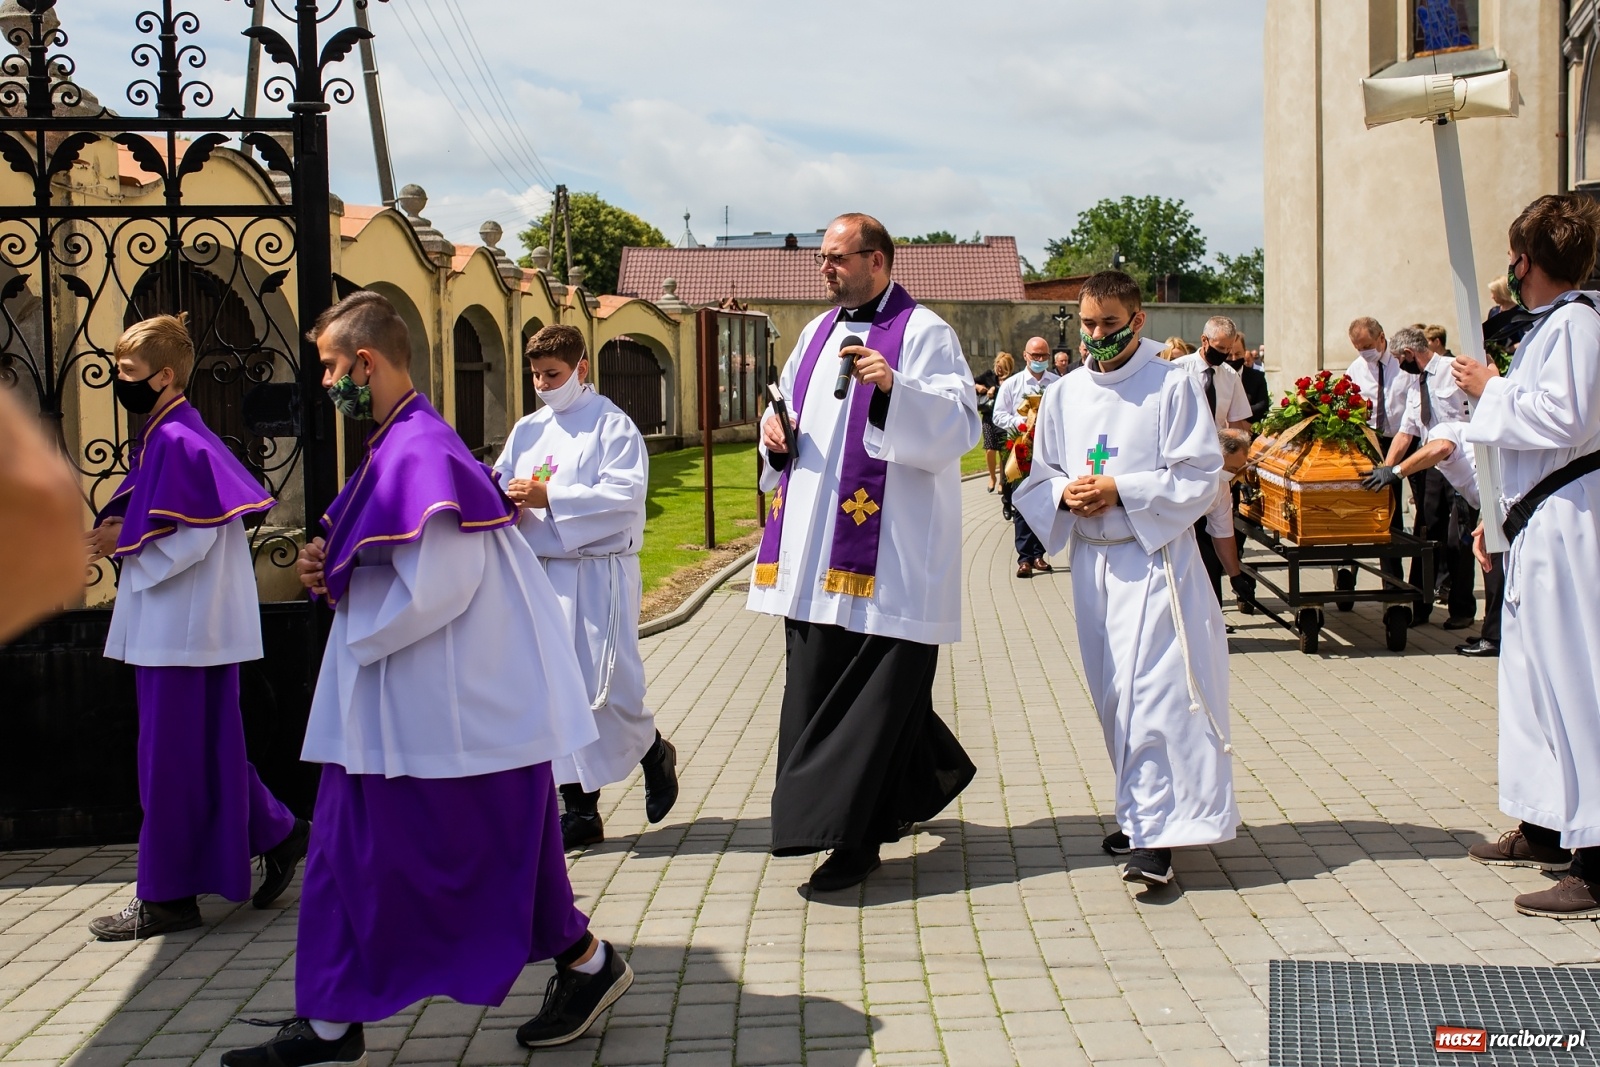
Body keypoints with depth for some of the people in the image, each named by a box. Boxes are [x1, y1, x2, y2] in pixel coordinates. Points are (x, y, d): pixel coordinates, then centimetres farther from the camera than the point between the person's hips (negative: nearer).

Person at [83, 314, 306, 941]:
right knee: (207, 750, 16)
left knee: (170, 759, -1)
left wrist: (122, 543, -12)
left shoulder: (177, 442, -18)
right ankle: (276, 835, 26)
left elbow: (192, 539, -23)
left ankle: (167, 897, 8)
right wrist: (118, 533, 3)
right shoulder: (162, 438, 13)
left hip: (181, 628, -10)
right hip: (173, 624, 10)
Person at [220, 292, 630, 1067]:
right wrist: (332, 567, 2)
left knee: (492, 844, 3)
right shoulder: (394, 445, 11)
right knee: (350, 852, 13)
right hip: (388, 704, 11)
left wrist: (351, 613, -12)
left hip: (455, 705, -11)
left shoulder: (420, 452, -20)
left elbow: (436, 586, -26)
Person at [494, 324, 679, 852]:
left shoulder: (613, 425, -4)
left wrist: (549, 500, -20)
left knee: (606, 688, -7)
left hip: (599, 575, -6)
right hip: (542, 573, 6)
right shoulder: (527, 430, 13)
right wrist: (502, 498, -14)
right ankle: (579, 810, 16)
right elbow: (500, 485, 10)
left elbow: (625, 493, -16)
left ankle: (653, 750, 25)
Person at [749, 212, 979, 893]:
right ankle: (923, 783, 29)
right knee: (817, 680, 10)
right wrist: (776, 433, 5)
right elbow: (790, 409, 28)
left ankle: (853, 837, 1)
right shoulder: (818, 332, 18)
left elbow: (960, 427, -14)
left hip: (887, 550, -8)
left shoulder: (923, 333, -4)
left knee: (874, 686, -5)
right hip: (816, 549, 8)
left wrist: (896, 387, -29)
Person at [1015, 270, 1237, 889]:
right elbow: (1038, 480, 14)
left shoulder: (1173, 386, -5)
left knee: (1152, 691, -12)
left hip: (1155, 558, -5)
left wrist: (1120, 490, -16)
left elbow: (1200, 477, -9)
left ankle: (1156, 836, -12)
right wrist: (1065, 494, -9)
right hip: (1092, 559, 6)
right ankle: (1143, 812, 25)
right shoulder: (1065, 395, 10)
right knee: (1113, 693, 11)